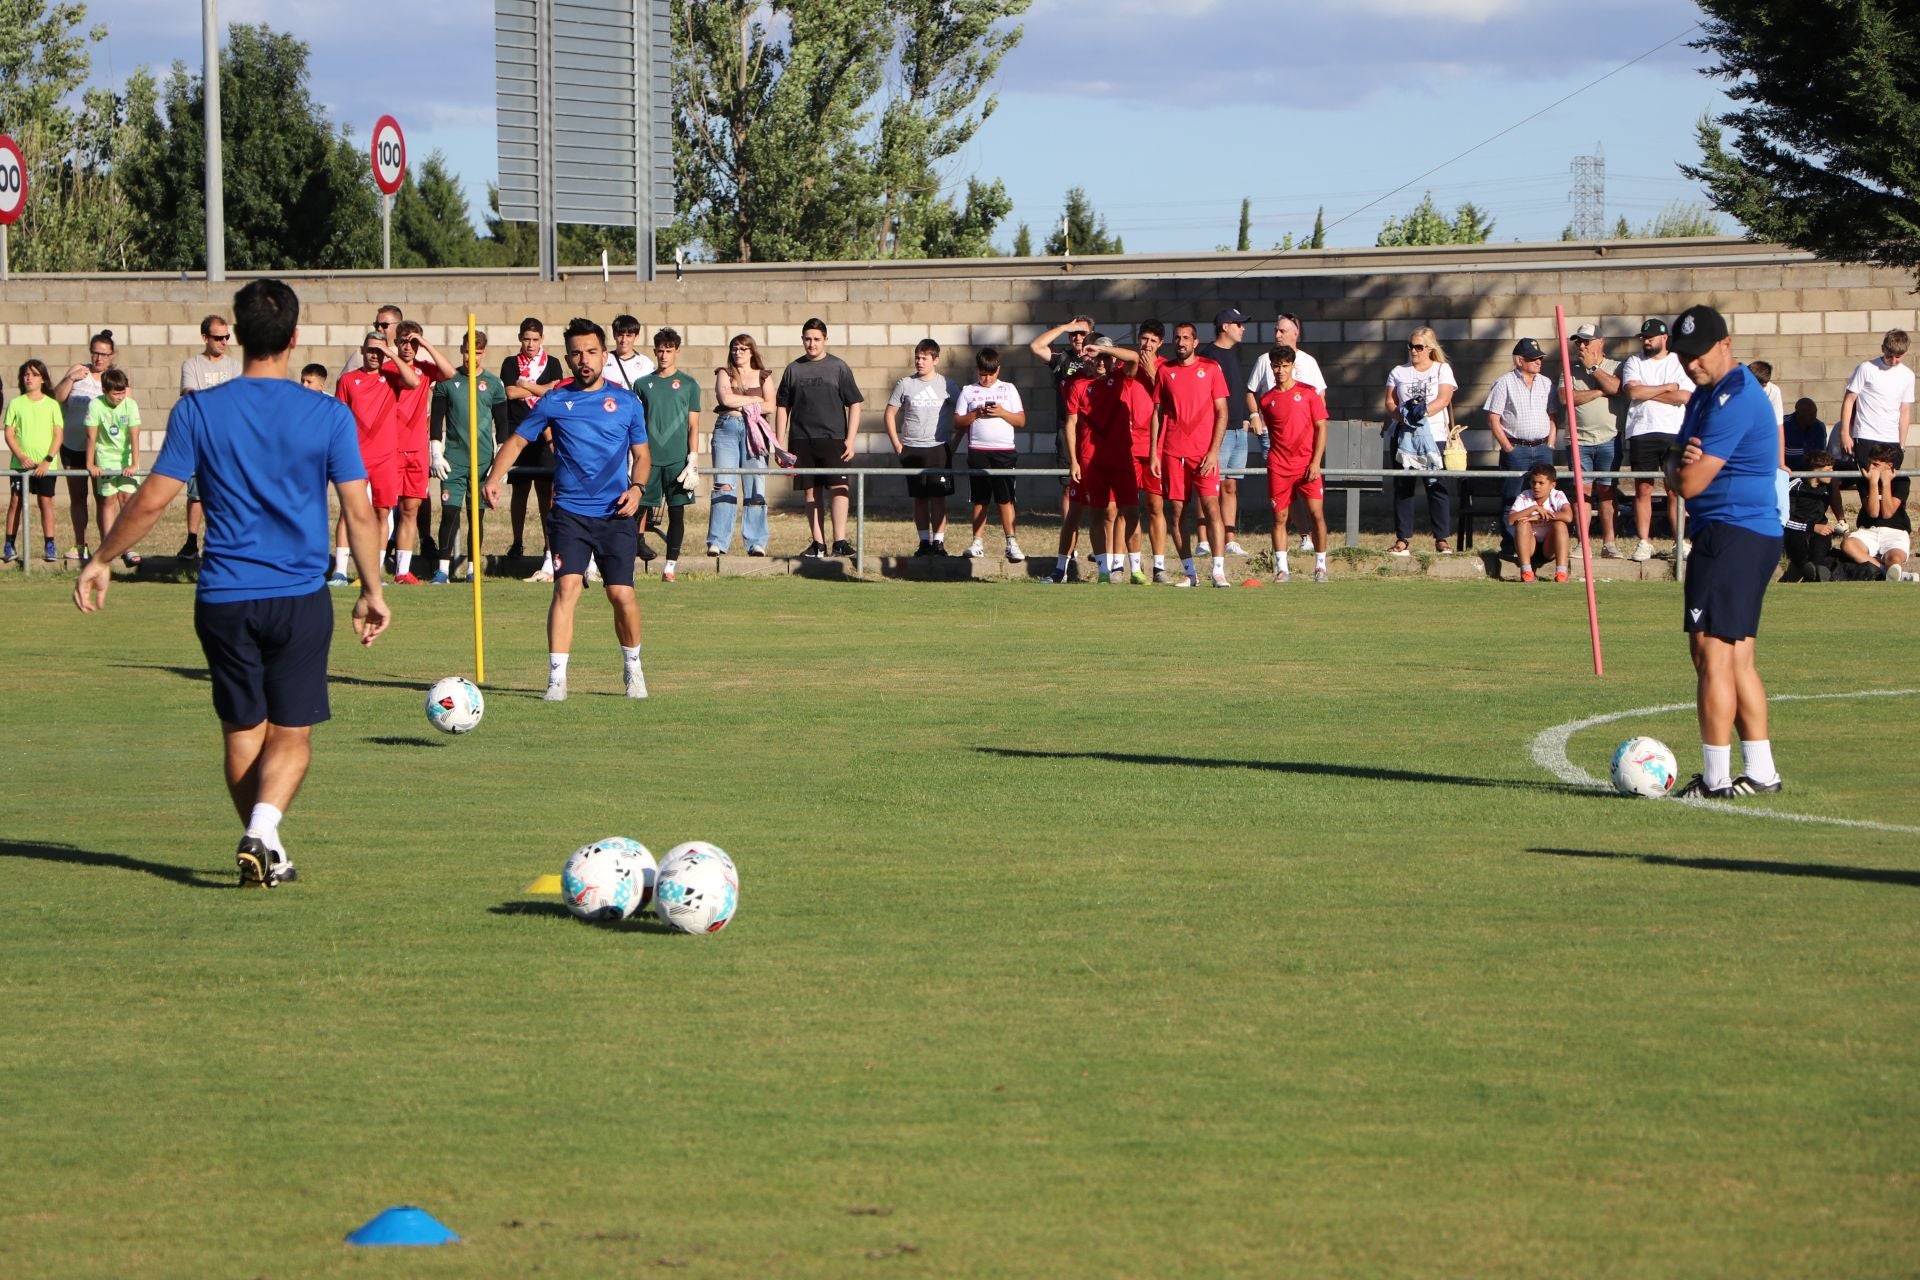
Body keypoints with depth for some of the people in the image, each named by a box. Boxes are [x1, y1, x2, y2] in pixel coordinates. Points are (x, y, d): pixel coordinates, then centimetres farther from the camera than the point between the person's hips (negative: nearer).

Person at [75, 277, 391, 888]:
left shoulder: (197, 412, -4)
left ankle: (267, 854, 17)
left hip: (223, 600, 1)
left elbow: (151, 500, -2)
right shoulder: (328, 415, -5)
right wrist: (372, 592, 8)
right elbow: (359, 512, -4)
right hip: (300, 598, -1)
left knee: (242, 734, 14)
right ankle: (262, 831, -19)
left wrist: (101, 562, 11)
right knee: (292, 735, 5)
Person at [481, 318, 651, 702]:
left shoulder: (627, 402, 7)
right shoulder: (554, 401, 5)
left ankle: (633, 668, 20)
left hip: (615, 515, 1)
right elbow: (517, 440, 11)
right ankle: (557, 678, -16)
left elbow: (642, 454, 15)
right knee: (567, 587, -16)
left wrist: (636, 488, -4)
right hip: (570, 513, 0)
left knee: (621, 594, -5)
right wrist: (494, 478, -5)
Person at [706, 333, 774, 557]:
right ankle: (717, 543, -13)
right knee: (724, 486, -10)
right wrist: (755, 400, 2)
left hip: (754, 431, 1)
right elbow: (725, 398, -4)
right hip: (727, 429, -1)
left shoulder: (764, 377, 16)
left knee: (756, 488, -5)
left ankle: (757, 544, -4)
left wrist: (741, 404, -5)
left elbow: (770, 406, 2)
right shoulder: (724, 374, 14)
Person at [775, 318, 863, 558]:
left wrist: (850, 439, -5)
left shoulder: (838, 367, 3)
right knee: (811, 491, 5)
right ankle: (818, 543, 9)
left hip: (833, 439, -3)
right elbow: (782, 408, 13)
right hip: (802, 441, 3)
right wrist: (780, 445, 7)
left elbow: (854, 404, 3)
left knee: (838, 487, -12)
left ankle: (840, 541, -13)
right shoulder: (794, 370, 10)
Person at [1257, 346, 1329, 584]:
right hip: (1278, 466, 2)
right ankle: (1282, 568, 5)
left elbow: (1321, 428, 0)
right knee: (1279, 517, 0)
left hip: (1307, 465, -2)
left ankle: (1321, 566, 2)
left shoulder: (1308, 393, 2)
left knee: (1317, 513, -6)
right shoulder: (1267, 399, 9)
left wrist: (1316, 462, -7)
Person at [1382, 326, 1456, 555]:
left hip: (1433, 436, -2)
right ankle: (1403, 539, 3)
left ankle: (1442, 539, -3)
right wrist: (1403, 414, -15)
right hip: (1402, 435, 2)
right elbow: (1390, 403, 6)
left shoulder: (1442, 370, 9)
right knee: (1402, 487, 1)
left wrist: (1424, 411, -21)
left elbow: (1444, 398, -5)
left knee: (1437, 486, -6)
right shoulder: (1398, 372, 15)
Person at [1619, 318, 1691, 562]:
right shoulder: (1634, 363, 10)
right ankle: (1643, 541, 4)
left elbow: (1683, 396, -8)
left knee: (1675, 490, -1)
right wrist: (1667, 388, -3)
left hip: (1673, 434, -1)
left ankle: (1679, 543, 3)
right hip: (1642, 432, 1)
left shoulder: (1679, 363, 7)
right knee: (1643, 490, 0)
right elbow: (1633, 391, -8)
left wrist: (1647, 392, -6)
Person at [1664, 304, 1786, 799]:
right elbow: (1679, 471, 18)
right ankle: (1759, 772, 15)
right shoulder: (1705, 395, 17)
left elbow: (1690, 482, -19)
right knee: (1737, 657, 12)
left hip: (1731, 534, -11)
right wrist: (1682, 465, -6)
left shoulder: (1734, 400, -17)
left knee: (1712, 652, -11)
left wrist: (1679, 468, 4)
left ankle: (1716, 778, -12)